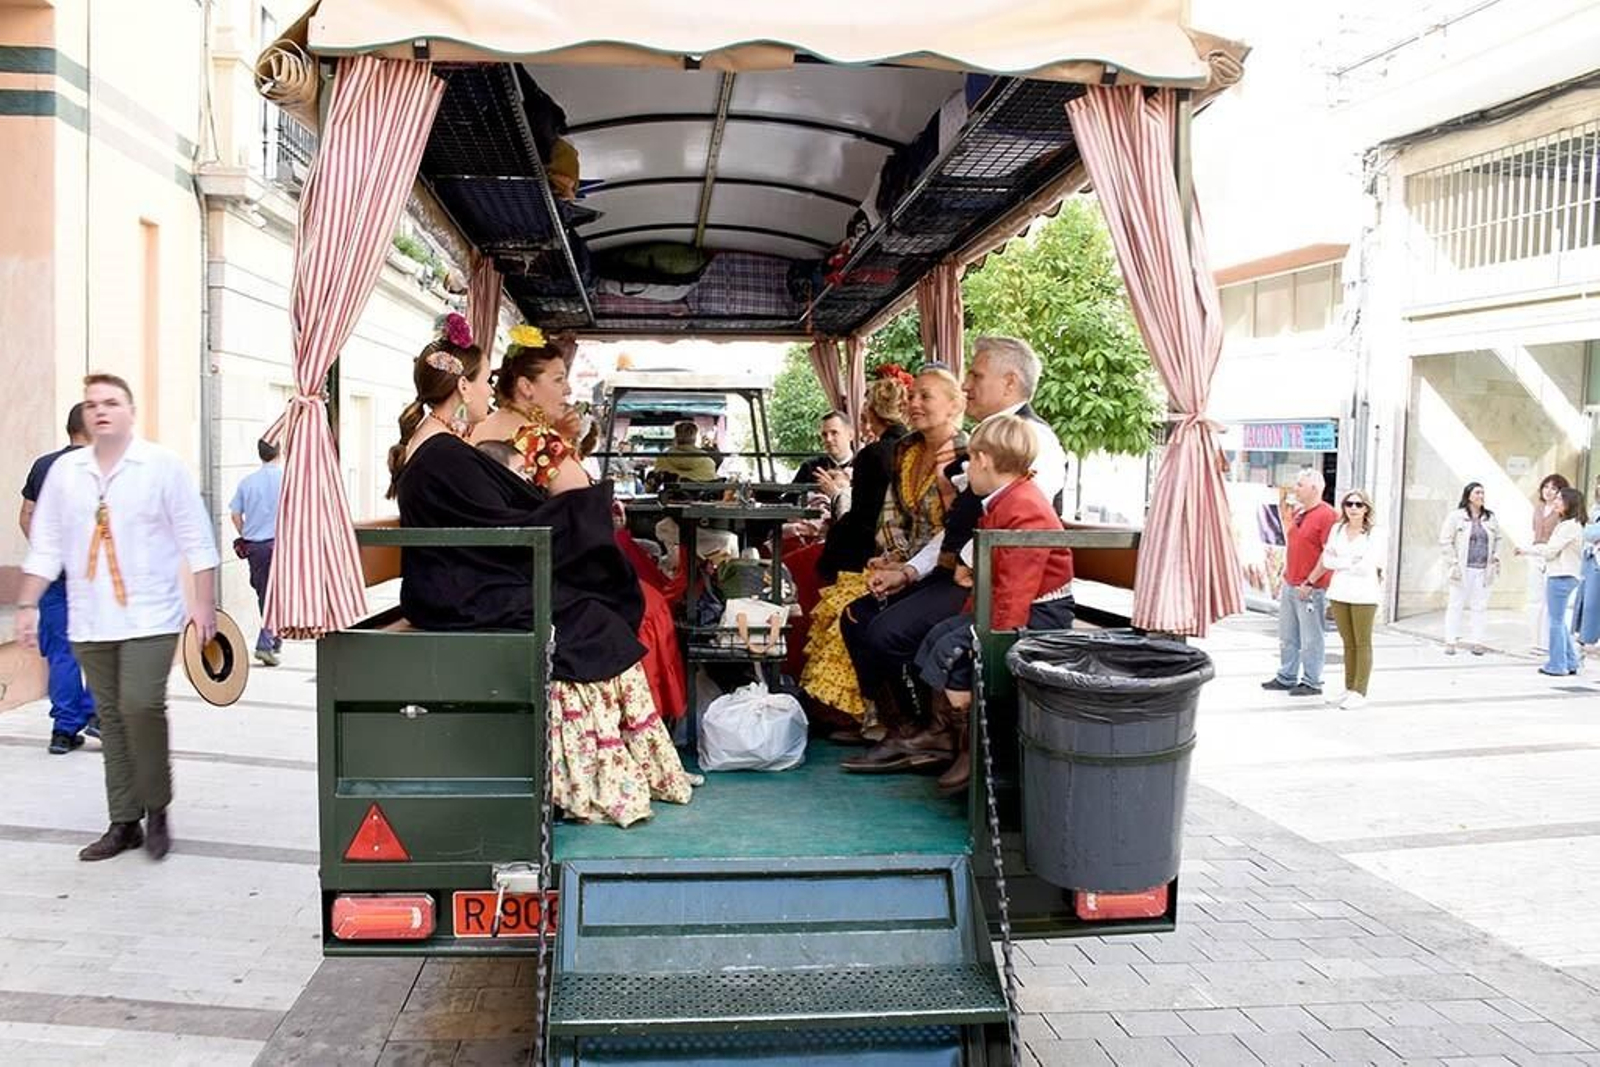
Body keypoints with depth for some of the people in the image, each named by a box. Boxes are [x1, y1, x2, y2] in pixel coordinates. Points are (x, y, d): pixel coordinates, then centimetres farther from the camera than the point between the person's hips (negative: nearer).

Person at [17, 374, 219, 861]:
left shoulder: (162, 465, -3)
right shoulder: (64, 470, 8)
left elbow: (197, 540, -3)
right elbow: (46, 546, 12)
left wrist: (204, 603, -7)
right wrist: (28, 606, 6)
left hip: (150, 616, -4)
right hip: (90, 622, 4)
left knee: (141, 707, -16)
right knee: (112, 719, 9)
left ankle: (157, 810, 3)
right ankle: (125, 822, 18)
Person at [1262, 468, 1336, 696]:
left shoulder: (1326, 515, -12)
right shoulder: (1298, 512, 13)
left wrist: (1310, 582, -16)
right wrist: (1286, 573, 18)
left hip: (1310, 589, -8)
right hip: (1289, 584, 8)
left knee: (1310, 639, 0)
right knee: (1287, 636, 14)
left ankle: (1312, 683, 8)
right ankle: (1286, 678, 23)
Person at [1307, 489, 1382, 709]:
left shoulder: (1374, 535, -4)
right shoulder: (1337, 529, 9)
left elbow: (1364, 566, -11)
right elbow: (1325, 561, 13)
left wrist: (1337, 562, -4)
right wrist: (1310, 581, 13)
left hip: (1363, 596, -4)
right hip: (1339, 594, 4)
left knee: (1362, 643, 1)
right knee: (1348, 643, 10)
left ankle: (1360, 693, 4)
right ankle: (1349, 689, 17)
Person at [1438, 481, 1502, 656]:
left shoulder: (1490, 518, 10)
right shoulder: (1456, 517, -3)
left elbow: (1497, 539, 23)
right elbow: (1445, 541, -5)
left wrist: (1496, 557, 10)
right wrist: (1453, 563, -10)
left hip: (1483, 570, 4)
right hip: (1462, 569, -4)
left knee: (1480, 606, 5)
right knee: (1456, 604, 1)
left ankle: (1477, 642, 11)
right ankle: (1450, 642, 6)